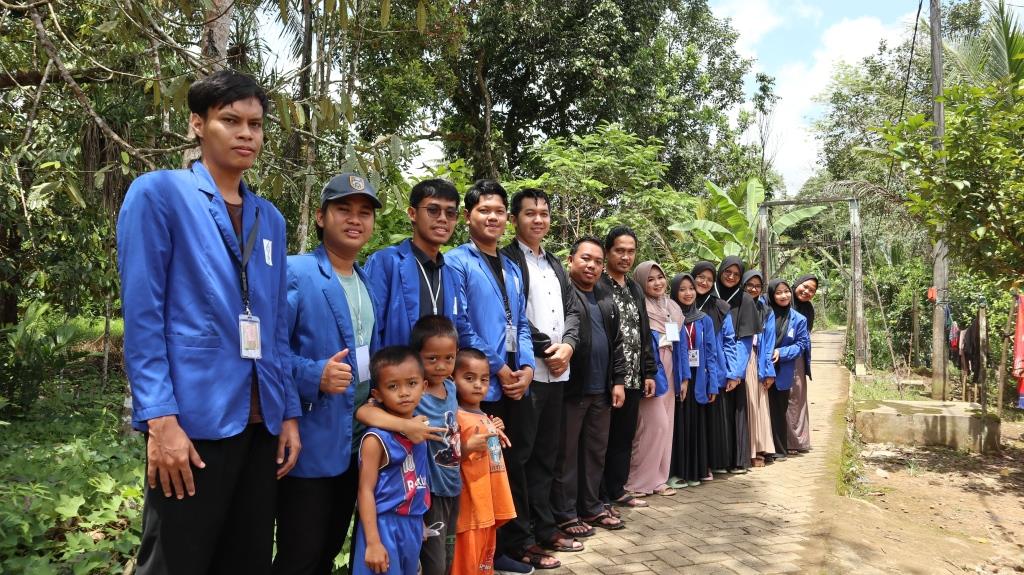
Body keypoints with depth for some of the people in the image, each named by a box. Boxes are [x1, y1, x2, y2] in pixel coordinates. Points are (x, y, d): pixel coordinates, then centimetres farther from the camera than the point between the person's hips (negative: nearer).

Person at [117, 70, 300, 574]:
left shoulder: (271, 220, 14)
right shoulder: (157, 194, -3)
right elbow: (142, 315, -9)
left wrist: (289, 412, 10)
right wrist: (160, 418, -16)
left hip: (261, 422, 6)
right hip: (192, 420, -6)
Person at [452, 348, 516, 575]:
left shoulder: (485, 418, 13)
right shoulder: (456, 416, -13)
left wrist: (496, 433, 10)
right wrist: (468, 447, -31)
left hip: (490, 502, 9)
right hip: (470, 505, -9)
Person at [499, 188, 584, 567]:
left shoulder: (555, 264, 18)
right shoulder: (506, 260, -7)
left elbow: (572, 309, 15)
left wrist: (567, 346, -3)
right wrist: (544, 349, -13)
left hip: (556, 374, 8)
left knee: (545, 455, 15)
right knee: (519, 457, 0)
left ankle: (543, 529, 27)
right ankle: (517, 541, 9)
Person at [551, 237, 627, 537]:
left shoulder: (607, 299, 14)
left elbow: (617, 342, 16)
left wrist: (618, 380, 11)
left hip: (601, 390, 7)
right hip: (570, 388, -7)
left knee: (596, 452, 15)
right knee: (566, 453, 3)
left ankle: (592, 507, 28)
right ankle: (565, 514, 13)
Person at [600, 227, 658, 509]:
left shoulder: (635, 289, 15)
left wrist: (649, 372, 13)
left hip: (632, 378, 7)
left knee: (624, 436, 13)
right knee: (603, 436, 1)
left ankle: (617, 491, 25)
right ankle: (599, 496, 11)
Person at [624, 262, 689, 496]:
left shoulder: (673, 308, 13)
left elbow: (680, 342, 15)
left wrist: (684, 375, 10)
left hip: (668, 371, 7)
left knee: (666, 425, 8)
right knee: (655, 424, -10)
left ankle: (658, 478, 17)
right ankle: (638, 481, 1)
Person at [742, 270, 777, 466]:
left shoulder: (766, 312, 10)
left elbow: (769, 342, 7)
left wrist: (769, 370, 0)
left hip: (757, 362, 2)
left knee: (757, 404, 4)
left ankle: (758, 450, 11)